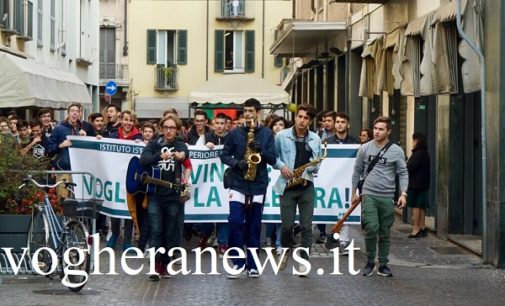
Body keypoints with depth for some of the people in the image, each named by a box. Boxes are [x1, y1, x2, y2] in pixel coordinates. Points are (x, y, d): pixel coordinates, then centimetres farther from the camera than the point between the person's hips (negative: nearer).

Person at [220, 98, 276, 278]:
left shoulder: (267, 133, 5)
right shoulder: (235, 133, 4)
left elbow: (272, 159, 2)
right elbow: (224, 155, 5)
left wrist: (261, 150, -16)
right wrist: (236, 163, -14)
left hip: (258, 185, 1)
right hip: (238, 183, 0)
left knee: (254, 226, 5)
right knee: (235, 222, -11)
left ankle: (252, 265, 13)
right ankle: (238, 262, 2)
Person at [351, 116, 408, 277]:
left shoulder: (396, 151, 1)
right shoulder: (365, 148, 4)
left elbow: (403, 173, 3)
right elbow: (357, 171, 12)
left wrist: (403, 193, -9)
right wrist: (354, 192, 12)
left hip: (387, 197, 1)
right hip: (369, 195, -1)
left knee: (385, 233, 7)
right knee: (371, 228, -13)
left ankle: (383, 264, 18)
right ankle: (370, 261, 4)